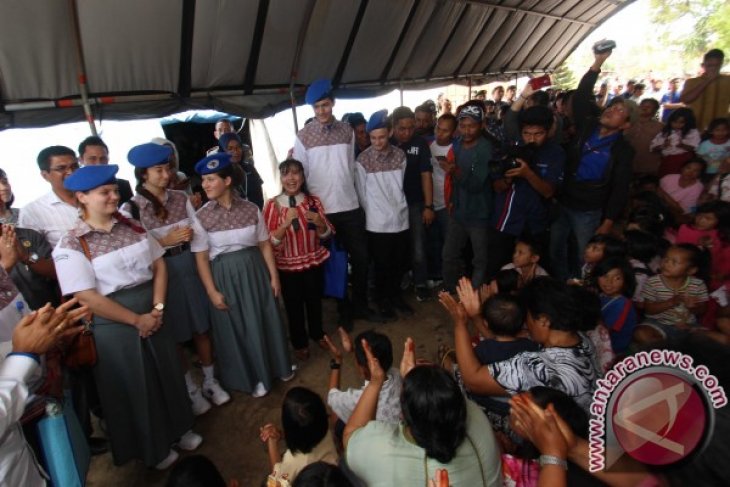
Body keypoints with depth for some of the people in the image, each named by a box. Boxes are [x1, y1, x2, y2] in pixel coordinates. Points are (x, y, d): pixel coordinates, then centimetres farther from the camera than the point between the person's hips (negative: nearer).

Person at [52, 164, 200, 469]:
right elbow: (87, 297, -18)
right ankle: (153, 449, 36)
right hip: (114, 328, -5)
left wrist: (157, 309, -8)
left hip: (152, 316, 5)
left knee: (167, 376, 18)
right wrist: (136, 320, -15)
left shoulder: (132, 226, 2)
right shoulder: (71, 245, -13)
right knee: (133, 388, 12)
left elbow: (159, 265, 3)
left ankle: (178, 429, 43)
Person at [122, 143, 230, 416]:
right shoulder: (131, 209, -9)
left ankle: (210, 382, 33)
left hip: (189, 269, 3)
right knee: (176, 338, 12)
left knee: (201, 329, 13)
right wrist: (165, 241, -16)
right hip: (160, 276, -3)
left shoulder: (180, 199, 2)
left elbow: (199, 236, 0)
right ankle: (191, 390, 31)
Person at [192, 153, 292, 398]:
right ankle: (253, 377, 32)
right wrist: (212, 291, -10)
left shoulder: (251, 209, -4)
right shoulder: (201, 216, -8)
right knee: (235, 328, 11)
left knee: (266, 321, 14)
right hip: (224, 276, -1)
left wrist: (274, 275, 1)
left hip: (254, 270, 2)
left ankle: (278, 366, 39)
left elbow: (265, 244, 2)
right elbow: (201, 257, -7)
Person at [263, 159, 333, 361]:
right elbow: (270, 241, -14)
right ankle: (299, 342, 37)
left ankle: (317, 333, 47)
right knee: (293, 306, 12)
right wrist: (286, 223, -30)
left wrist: (319, 223, -21)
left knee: (314, 300, 21)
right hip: (287, 266, -2)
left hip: (313, 262, 3)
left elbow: (326, 234, 1)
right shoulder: (272, 205, -13)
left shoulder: (313, 201, -4)